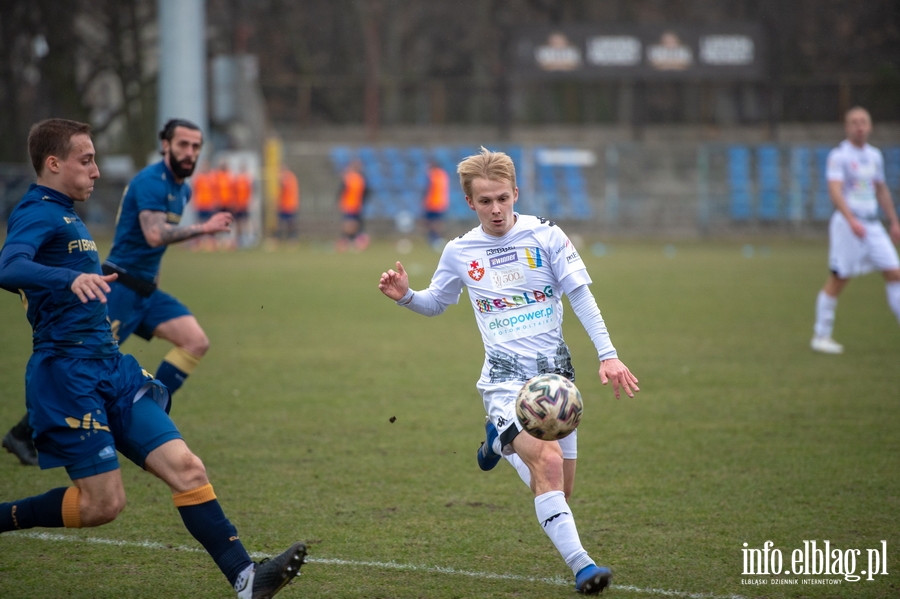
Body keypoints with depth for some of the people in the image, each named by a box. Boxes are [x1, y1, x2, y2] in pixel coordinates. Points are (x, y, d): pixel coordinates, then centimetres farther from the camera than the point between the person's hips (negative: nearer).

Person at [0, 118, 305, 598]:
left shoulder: (65, 217, 20)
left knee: (185, 468, -5)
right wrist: (71, 278, -48)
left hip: (110, 368, 9)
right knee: (104, 503, -8)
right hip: (68, 373, -9)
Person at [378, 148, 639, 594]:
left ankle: (501, 438, 40)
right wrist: (405, 297, -3)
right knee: (547, 462, -27)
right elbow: (436, 304, 19)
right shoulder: (459, 252, 3)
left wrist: (607, 355, -6)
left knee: (560, 488, 9)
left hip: (555, 369, 2)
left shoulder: (545, 236, -2)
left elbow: (581, 297, 1)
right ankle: (581, 566, -31)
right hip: (506, 376, -2)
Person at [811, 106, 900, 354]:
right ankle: (820, 337, 7)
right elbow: (835, 191, -21)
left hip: (872, 224, 6)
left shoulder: (874, 155, 13)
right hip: (847, 224, -6)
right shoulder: (838, 156, -9)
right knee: (838, 280, -3)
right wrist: (852, 221, -33)